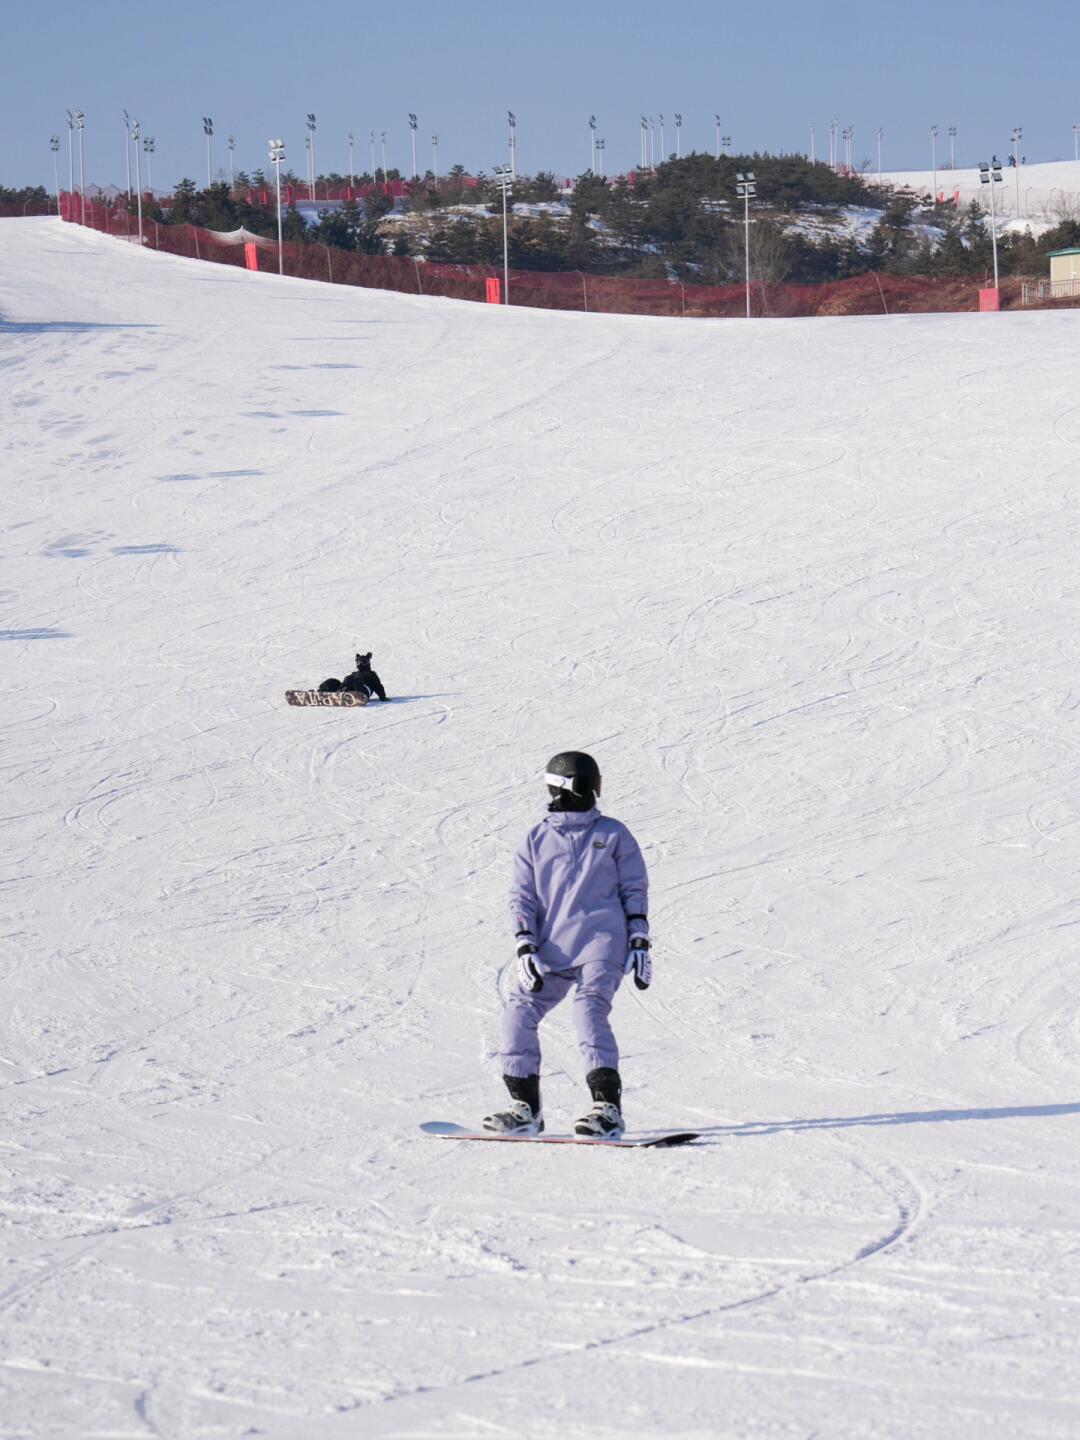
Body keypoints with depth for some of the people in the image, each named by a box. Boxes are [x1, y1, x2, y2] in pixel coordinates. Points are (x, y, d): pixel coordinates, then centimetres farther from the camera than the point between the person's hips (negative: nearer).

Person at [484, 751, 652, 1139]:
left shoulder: (613, 835, 9)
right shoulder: (536, 840, 12)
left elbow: (634, 890, 10)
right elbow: (522, 896, 10)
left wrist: (639, 943, 2)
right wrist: (525, 949, -3)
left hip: (601, 942, -4)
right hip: (552, 948, 4)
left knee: (590, 1011, -23)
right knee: (518, 1010, -6)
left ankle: (608, 1108, -27)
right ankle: (525, 1108, 4)